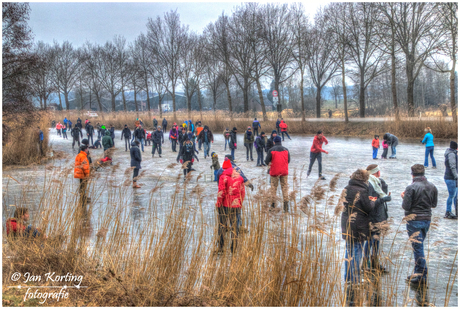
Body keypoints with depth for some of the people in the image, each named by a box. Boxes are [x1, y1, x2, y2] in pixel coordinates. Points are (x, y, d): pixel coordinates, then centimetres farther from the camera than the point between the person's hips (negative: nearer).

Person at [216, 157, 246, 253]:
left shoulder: (223, 177, -9)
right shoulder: (239, 177, 6)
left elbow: (221, 192, -13)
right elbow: (243, 191, 10)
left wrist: (218, 203, -3)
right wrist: (240, 202, 19)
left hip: (225, 205, -3)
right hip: (236, 205, 3)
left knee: (222, 226, 7)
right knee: (235, 226, 8)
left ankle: (220, 247, 8)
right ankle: (234, 248, 8)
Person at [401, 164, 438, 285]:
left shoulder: (411, 188, -16)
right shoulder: (432, 187, 3)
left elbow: (406, 206, -16)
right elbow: (434, 204, 13)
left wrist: (404, 197, 2)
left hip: (414, 221, -6)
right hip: (427, 219, 6)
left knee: (417, 247, -3)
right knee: (419, 246, 17)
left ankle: (422, 276, -1)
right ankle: (418, 273, 23)